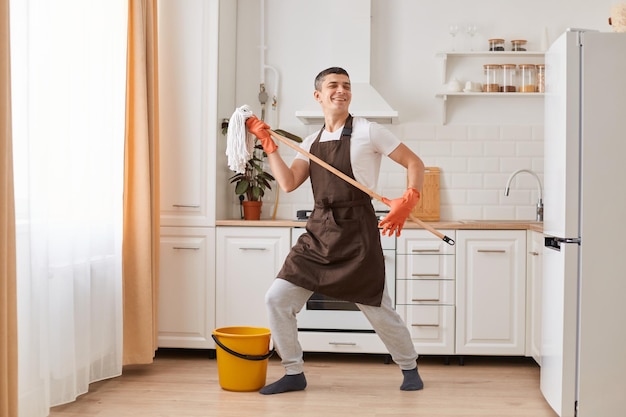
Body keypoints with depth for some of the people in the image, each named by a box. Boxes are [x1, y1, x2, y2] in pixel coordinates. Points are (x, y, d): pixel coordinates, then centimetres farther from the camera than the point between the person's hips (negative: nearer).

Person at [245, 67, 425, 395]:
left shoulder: (367, 131, -2)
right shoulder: (311, 142, 13)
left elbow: (415, 163, -2)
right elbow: (289, 183, 0)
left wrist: (407, 202, -17)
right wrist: (268, 143, -2)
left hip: (356, 232, -5)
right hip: (318, 232, 5)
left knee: (378, 311, 3)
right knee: (277, 299, -1)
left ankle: (409, 368, 30)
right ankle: (294, 374, 15)